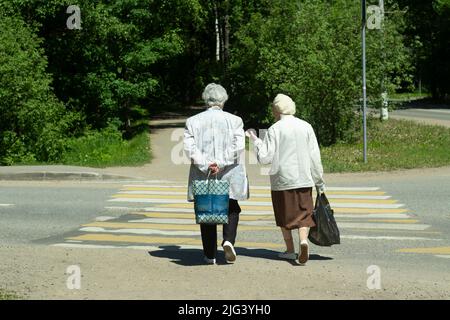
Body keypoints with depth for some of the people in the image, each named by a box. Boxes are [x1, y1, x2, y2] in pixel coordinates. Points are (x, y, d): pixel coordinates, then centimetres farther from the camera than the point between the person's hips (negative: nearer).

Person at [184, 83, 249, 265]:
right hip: (229, 176, -1)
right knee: (231, 209, 17)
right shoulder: (234, 120, 1)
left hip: (202, 176, 1)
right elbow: (238, 147, -11)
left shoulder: (193, 121, 4)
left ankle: (210, 255, 10)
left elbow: (189, 147, -8)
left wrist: (206, 165, -14)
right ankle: (228, 240, -6)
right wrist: (220, 164, -14)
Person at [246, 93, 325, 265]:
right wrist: (319, 180, 8)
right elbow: (315, 156, 1)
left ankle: (290, 250, 20)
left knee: (285, 215, 13)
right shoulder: (306, 127, 2)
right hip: (304, 180, 2)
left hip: (282, 180, -2)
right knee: (304, 213, 6)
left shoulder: (274, 130, -8)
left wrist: (256, 140, 3)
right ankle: (304, 240, -19)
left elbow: (265, 158, -11)